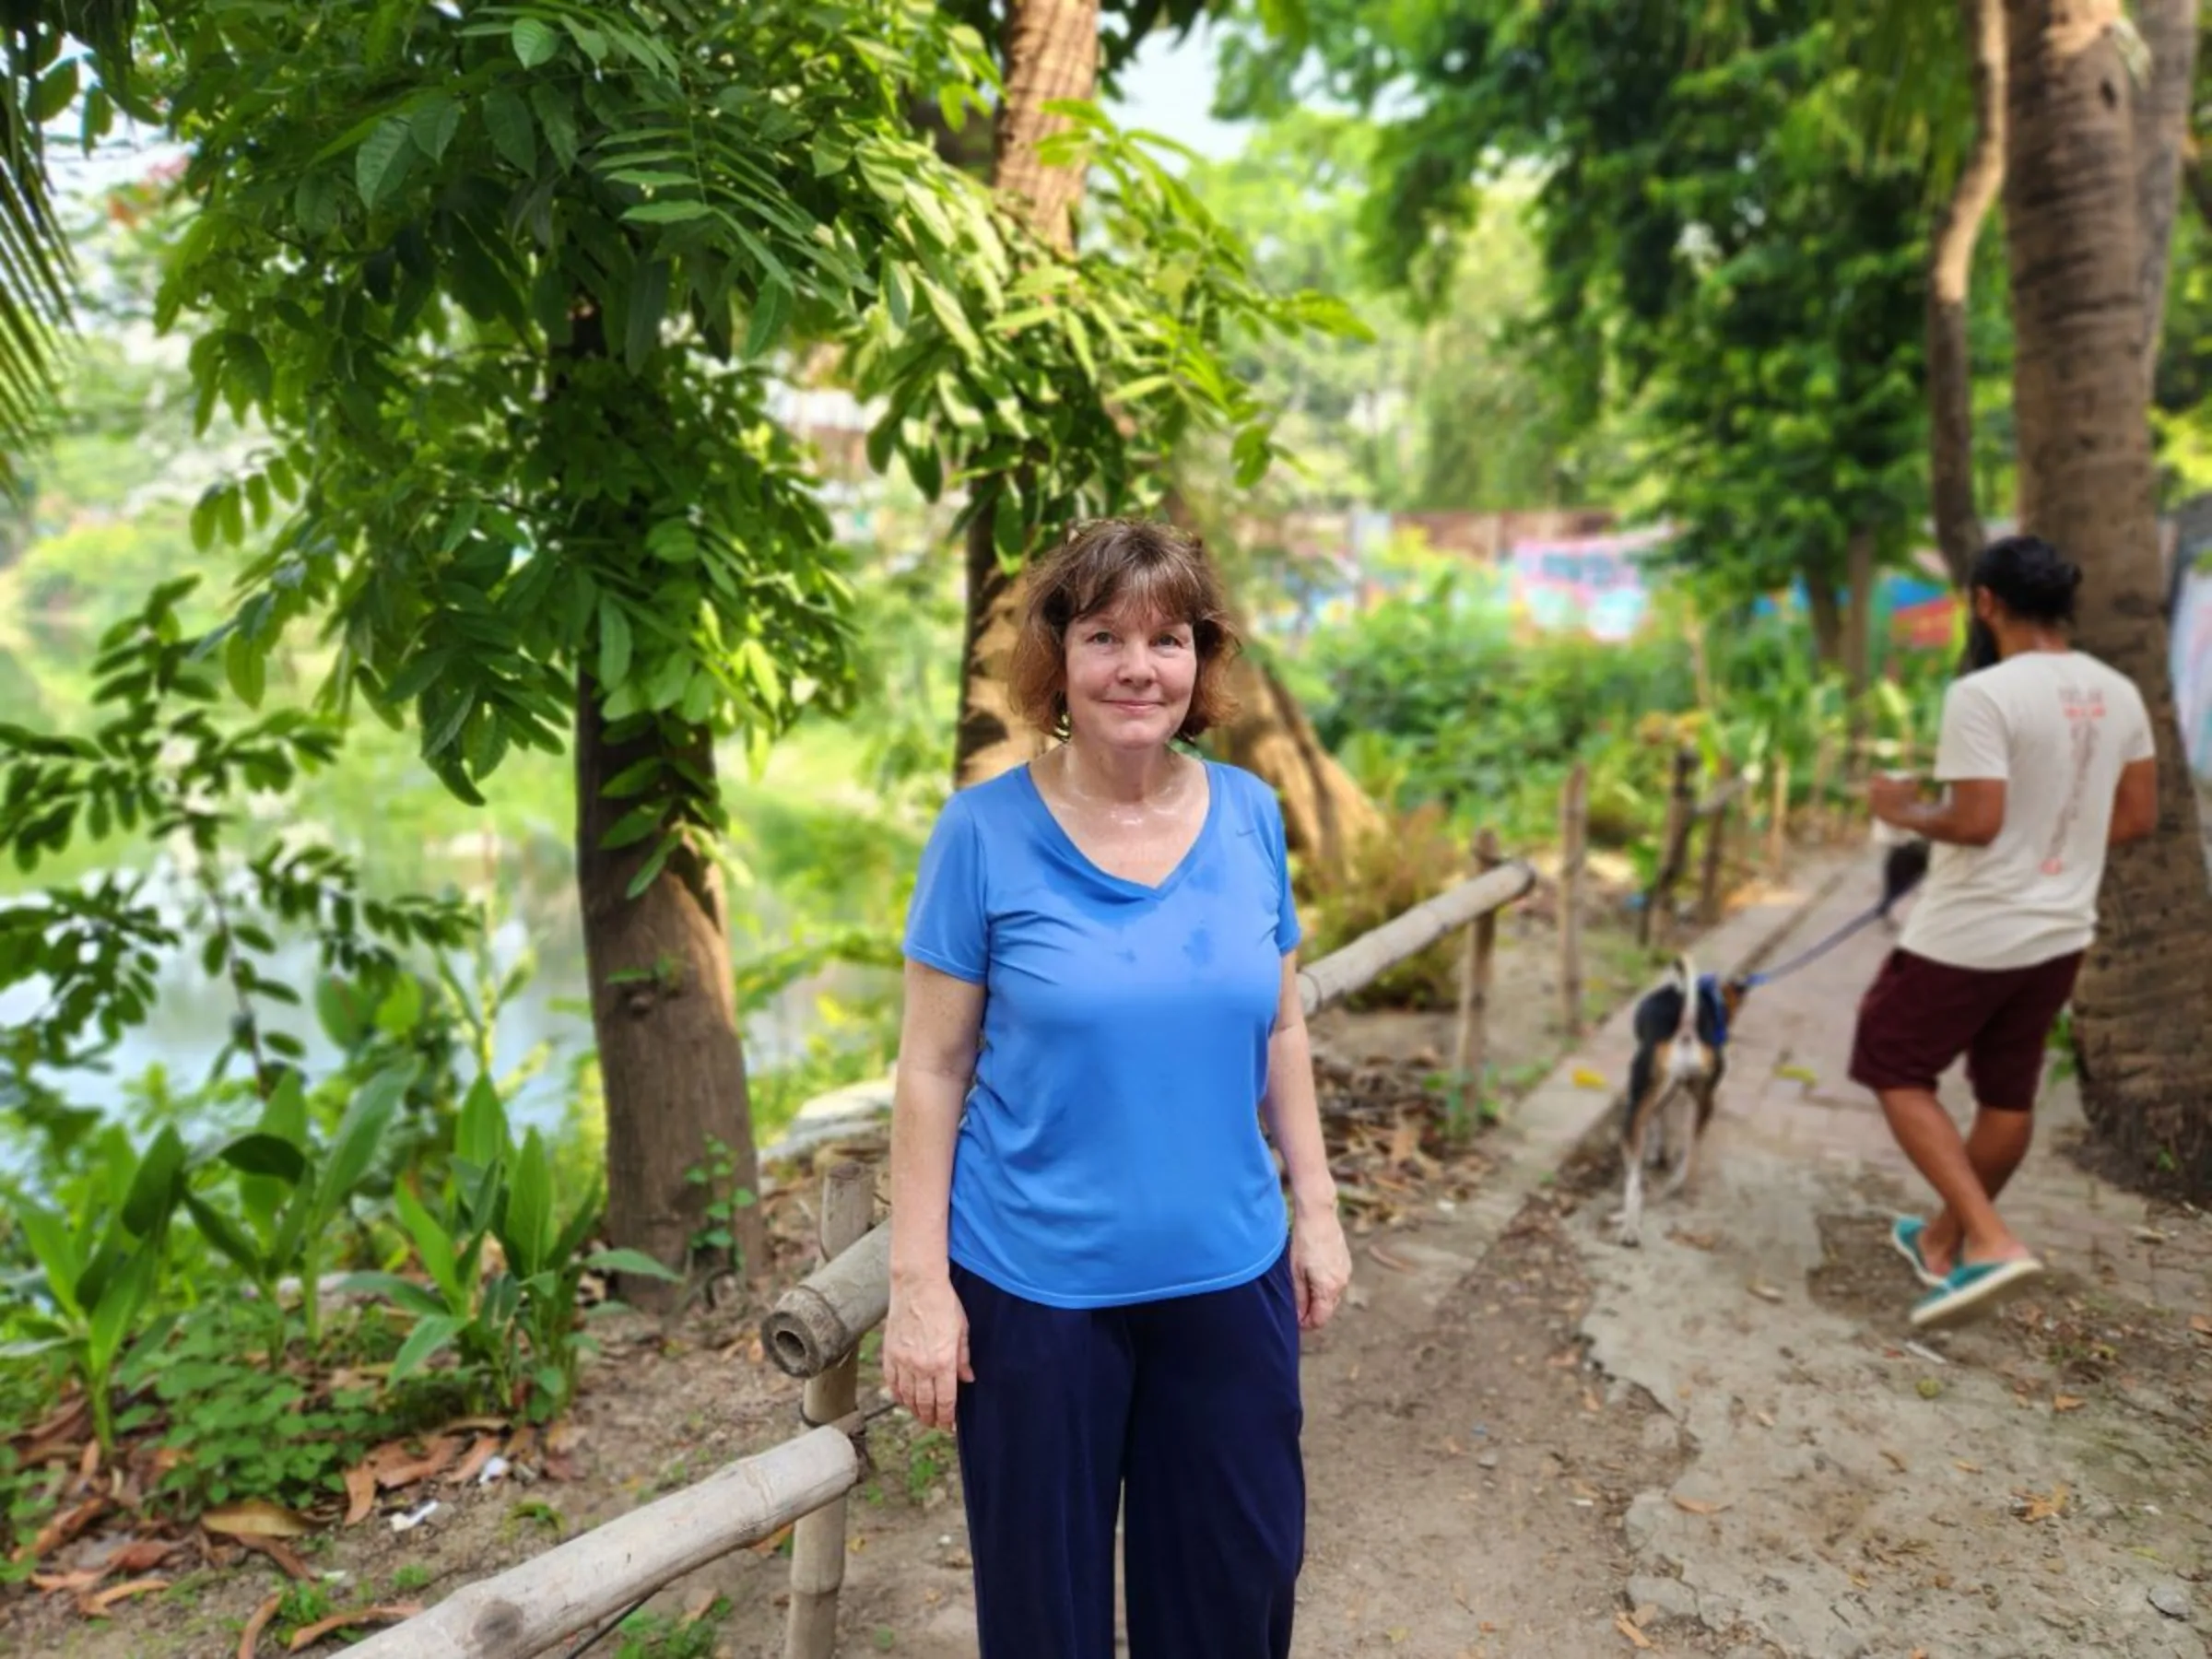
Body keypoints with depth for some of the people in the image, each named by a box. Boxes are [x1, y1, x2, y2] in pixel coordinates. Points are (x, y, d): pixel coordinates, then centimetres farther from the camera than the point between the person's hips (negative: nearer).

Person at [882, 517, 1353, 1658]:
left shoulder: (1249, 815, -2)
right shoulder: (985, 831, -12)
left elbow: (1280, 1029, 8)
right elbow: (933, 1070, -9)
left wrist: (1316, 1209, 7)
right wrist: (919, 1281, -10)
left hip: (1229, 1272, 3)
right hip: (1035, 1282, -3)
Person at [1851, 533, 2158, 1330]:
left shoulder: (1983, 694, -21)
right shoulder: (2118, 695, 3)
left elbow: (1976, 822, -25)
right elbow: (2137, 818, 9)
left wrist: (1906, 810, -7)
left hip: (1967, 935, -7)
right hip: (2059, 933, 8)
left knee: (1897, 1071, 10)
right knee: (2008, 1095, 18)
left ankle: (1990, 1241, -1)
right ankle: (1944, 1241, 36)